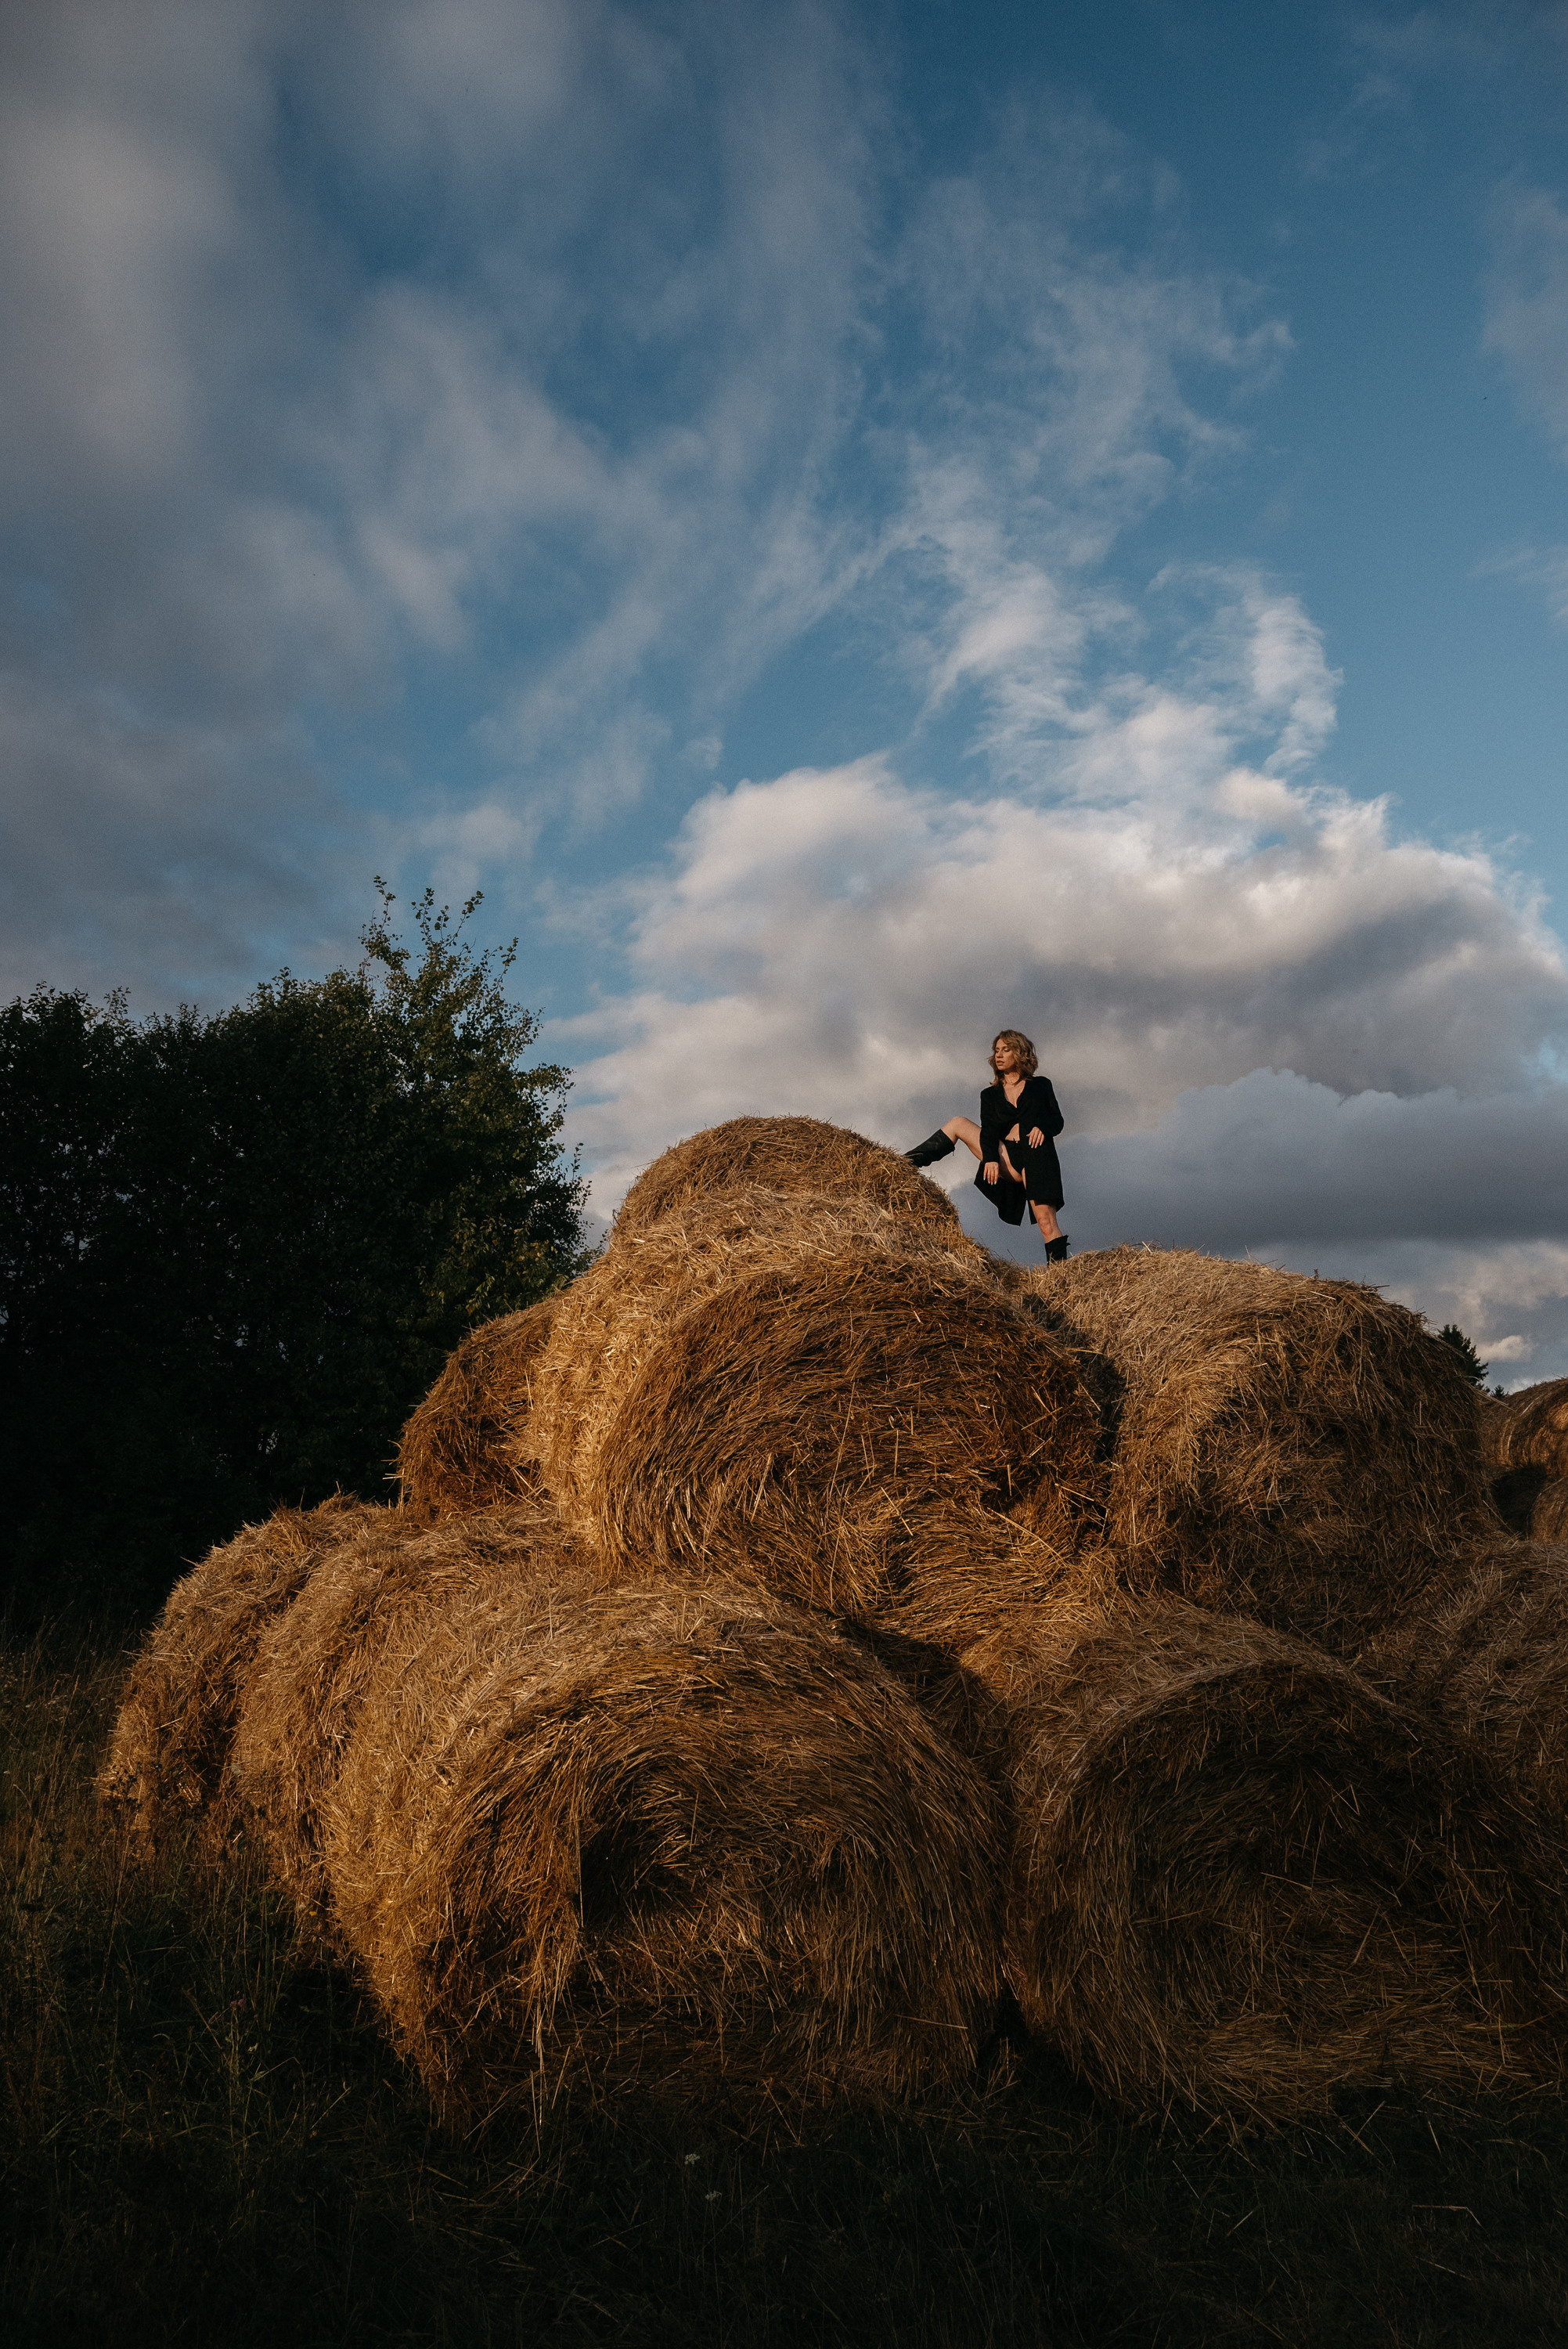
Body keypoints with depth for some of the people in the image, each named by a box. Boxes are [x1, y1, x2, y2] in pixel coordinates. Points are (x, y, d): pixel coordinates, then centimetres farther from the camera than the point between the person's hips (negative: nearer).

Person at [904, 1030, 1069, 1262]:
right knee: (958, 1124, -2)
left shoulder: (1041, 1085, 13)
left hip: (1036, 1158, -3)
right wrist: (991, 1158, -16)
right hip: (1009, 1161, 3)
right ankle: (907, 1162, -8)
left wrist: (1042, 1126, -12)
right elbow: (989, 1129, 2)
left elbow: (1058, 1120, 11)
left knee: (1046, 1223, -15)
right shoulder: (990, 1095, 17)